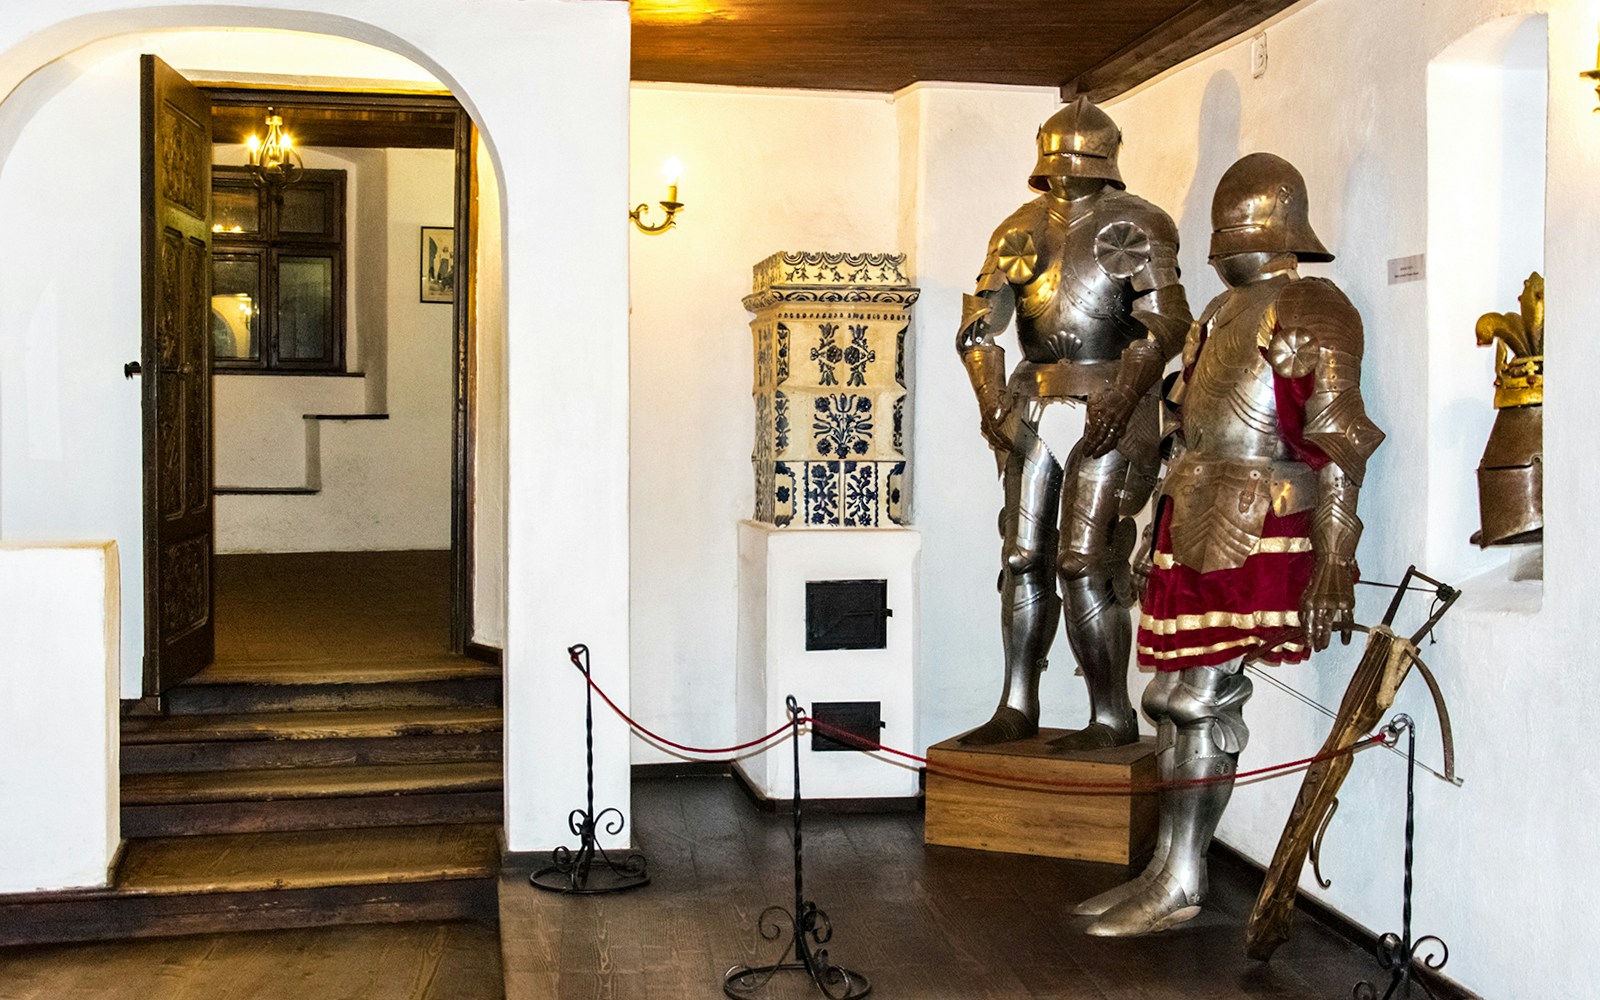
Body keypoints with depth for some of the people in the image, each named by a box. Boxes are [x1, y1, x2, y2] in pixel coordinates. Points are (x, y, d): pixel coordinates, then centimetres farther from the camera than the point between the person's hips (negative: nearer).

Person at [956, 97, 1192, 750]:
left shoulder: (1136, 226, -1)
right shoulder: (1021, 229, 13)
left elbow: (1166, 322, -12)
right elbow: (978, 327, 11)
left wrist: (1123, 396, -25)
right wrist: (991, 401, -4)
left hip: (1106, 410, -6)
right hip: (1035, 408, 6)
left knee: (1084, 564, -10)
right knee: (1023, 560, 6)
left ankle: (1111, 717, 1)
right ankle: (1017, 708, 16)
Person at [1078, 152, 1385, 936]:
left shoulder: (1306, 308, -7)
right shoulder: (1223, 311, 22)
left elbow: (1337, 443, -14)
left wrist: (1334, 561, -21)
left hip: (1250, 532, -9)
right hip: (1194, 525, 9)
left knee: (1201, 698, -7)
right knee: (1173, 695, 9)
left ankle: (1181, 883, 4)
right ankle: (1171, 871, 18)